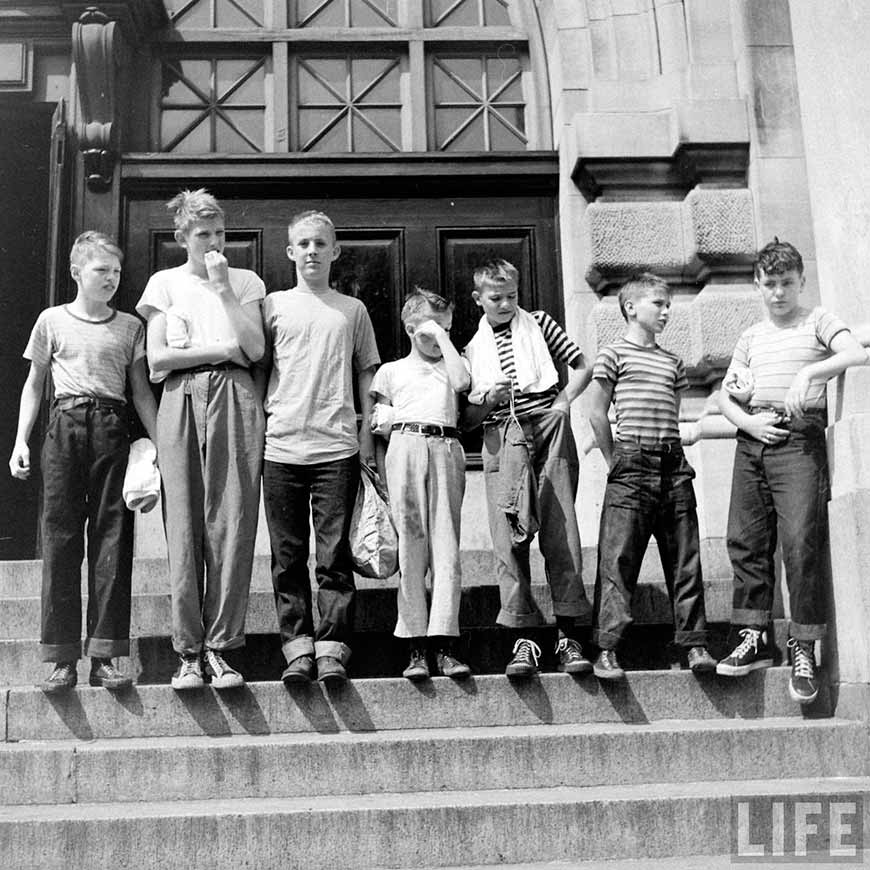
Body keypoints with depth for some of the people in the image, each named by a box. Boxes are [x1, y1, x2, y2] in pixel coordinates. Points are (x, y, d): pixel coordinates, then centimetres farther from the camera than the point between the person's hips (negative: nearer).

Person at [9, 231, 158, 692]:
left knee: (112, 538, -3)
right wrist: (20, 439, 5)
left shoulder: (129, 326, 13)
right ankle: (62, 658, 2)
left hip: (113, 428, 1)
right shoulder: (52, 320, 12)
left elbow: (141, 390, 13)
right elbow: (34, 383, 15)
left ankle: (104, 655, 2)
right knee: (60, 537, -3)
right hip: (65, 424, -1)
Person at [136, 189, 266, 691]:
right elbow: (157, 359, 4)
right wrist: (222, 350, 0)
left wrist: (223, 288, -1)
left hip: (236, 400, 0)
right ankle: (189, 651, 0)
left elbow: (255, 349, 1)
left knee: (232, 523, -7)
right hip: (182, 402, 0)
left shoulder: (245, 281, 16)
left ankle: (220, 646, -2)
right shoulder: (165, 282, 15)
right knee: (185, 525, -4)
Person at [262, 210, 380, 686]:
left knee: (334, 554, -3)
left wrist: (366, 433, 8)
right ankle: (298, 647, 7)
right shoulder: (274, 305, 13)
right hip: (282, 445, 1)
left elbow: (366, 374, 16)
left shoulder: (353, 310, 15)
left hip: (337, 446, 0)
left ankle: (332, 648, 1)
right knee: (288, 555, 2)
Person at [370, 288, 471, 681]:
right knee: (411, 545, -5)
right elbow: (380, 424, 19)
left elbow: (462, 381, -1)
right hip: (406, 446, -1)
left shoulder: (450, 364, 23)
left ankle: (444, 642, -7)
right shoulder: (391, 370, 21)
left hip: (446, 449, 1)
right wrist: (396, 417, -2)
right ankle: (415, 645, -3)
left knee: (446, 545, -6)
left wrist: (442, 337, 5)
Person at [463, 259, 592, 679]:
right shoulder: (473, 349, 17)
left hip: (549, 431, -1)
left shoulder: (540, 324, 15)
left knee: (561, 532, -4)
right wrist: (486, 400, -7)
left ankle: (567, 635, 0)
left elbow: (582, 367, 18)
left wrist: (565, 400, 2)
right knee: (508, 538, -7)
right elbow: (466, 420, 13)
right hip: (502, 440, 1)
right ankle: (522, 639, -4)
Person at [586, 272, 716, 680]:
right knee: (617, 560, -7)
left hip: (673, 467, 6)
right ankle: (606, 650, -3)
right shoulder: (613, 354, 2)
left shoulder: (672, 361, 19)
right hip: (631, 468, -5)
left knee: (685, 561, 4)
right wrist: (615, 461, 0)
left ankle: (694, 645, 10)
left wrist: (671, 452, 11)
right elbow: (596, 412, -1)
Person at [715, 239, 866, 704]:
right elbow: (724, 395, 18)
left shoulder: (818, 321, 8)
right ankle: (753, 638, 10)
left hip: (799, 438, -5)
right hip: (751, 440, 5)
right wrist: (748, 422, -1)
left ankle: (803, 649, -6)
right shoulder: (751, 337, 21)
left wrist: (809, 371, -24)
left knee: (802, 542, -12)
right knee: (745, 540, 1)